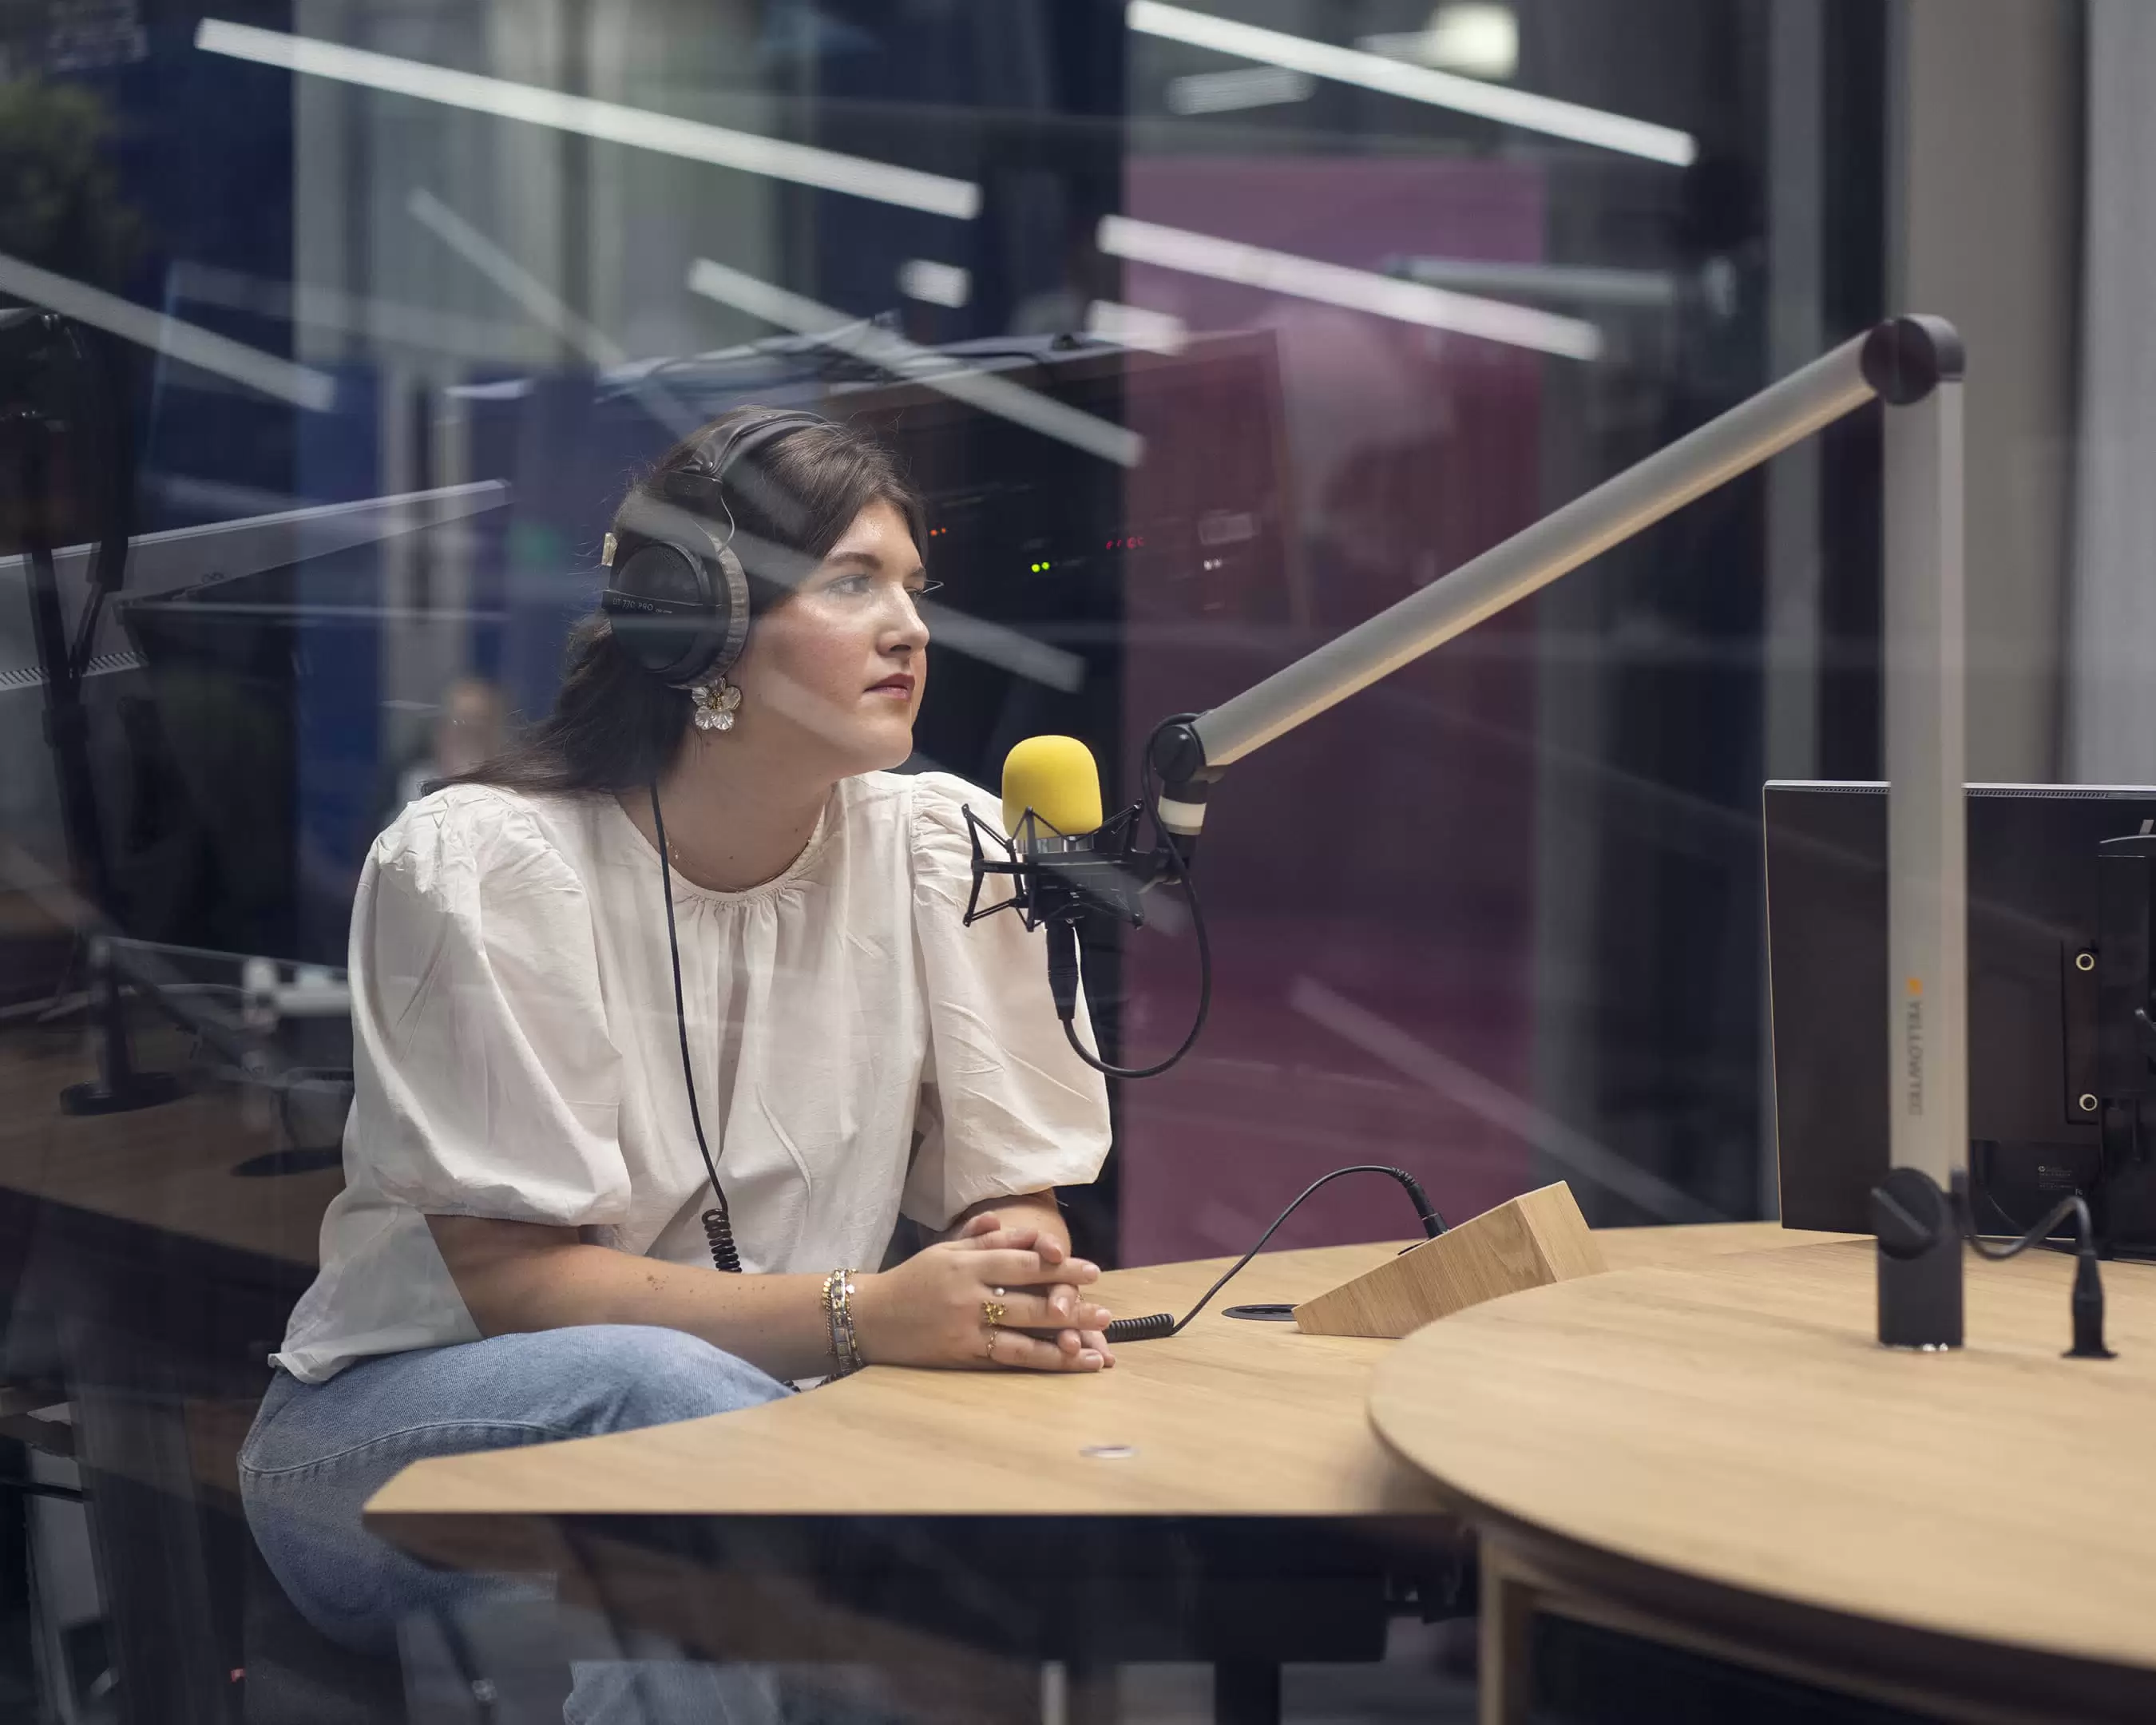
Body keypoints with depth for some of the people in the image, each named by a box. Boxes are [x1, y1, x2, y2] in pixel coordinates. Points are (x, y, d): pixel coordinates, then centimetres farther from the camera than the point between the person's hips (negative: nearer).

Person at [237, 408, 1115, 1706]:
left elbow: (1017, 1200, 3)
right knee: (656, 1386, -37)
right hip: (396, 1430, -4)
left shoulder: (945, 849, -1)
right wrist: (862, 1315, -30)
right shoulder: (480, 866, -13)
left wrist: (1022, 1274, -23)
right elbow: (507, 1273, -17)